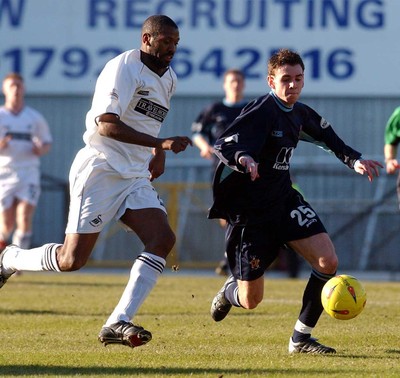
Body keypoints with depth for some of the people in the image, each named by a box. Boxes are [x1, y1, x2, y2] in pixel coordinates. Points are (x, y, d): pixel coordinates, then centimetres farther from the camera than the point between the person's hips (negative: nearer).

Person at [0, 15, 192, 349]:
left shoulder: (169, 80, 14)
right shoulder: (123, 68, -14)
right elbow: (107, 124, -25)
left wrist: (158, 154, 20)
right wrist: (160, 144, -31)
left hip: (136, 178, 8)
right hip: (100, 170, -8)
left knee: (163, 239, -15)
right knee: (72, 259, -10)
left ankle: (117, 323, -18)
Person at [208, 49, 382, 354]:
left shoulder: (300, 113, 5)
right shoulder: (262, 111, -18)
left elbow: (326, 135, 28)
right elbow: (222, 146, -31)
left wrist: (354, 160, 17)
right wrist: (243, 158, -51)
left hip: (285, 202, 7)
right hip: (249, 212, -7)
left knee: (328, 262, -14)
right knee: (251, 301, 0)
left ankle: (301, 338, 0)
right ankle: (230, 290, 40)